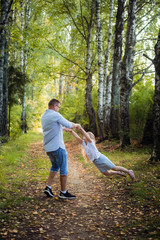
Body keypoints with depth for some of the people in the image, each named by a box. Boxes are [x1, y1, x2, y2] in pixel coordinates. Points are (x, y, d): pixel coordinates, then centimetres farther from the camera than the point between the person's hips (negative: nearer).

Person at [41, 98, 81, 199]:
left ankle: (48, 187, 17)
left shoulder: (44, 116, 14)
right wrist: (76, 125, 7)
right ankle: (64, 192, 8)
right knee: (64, 169, 2)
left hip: (48, 147, 9)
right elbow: (68, 124, -11)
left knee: (55, 166, 23)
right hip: (57, 147, -9)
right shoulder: (55, 115, -13)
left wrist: (64, 128, 31)